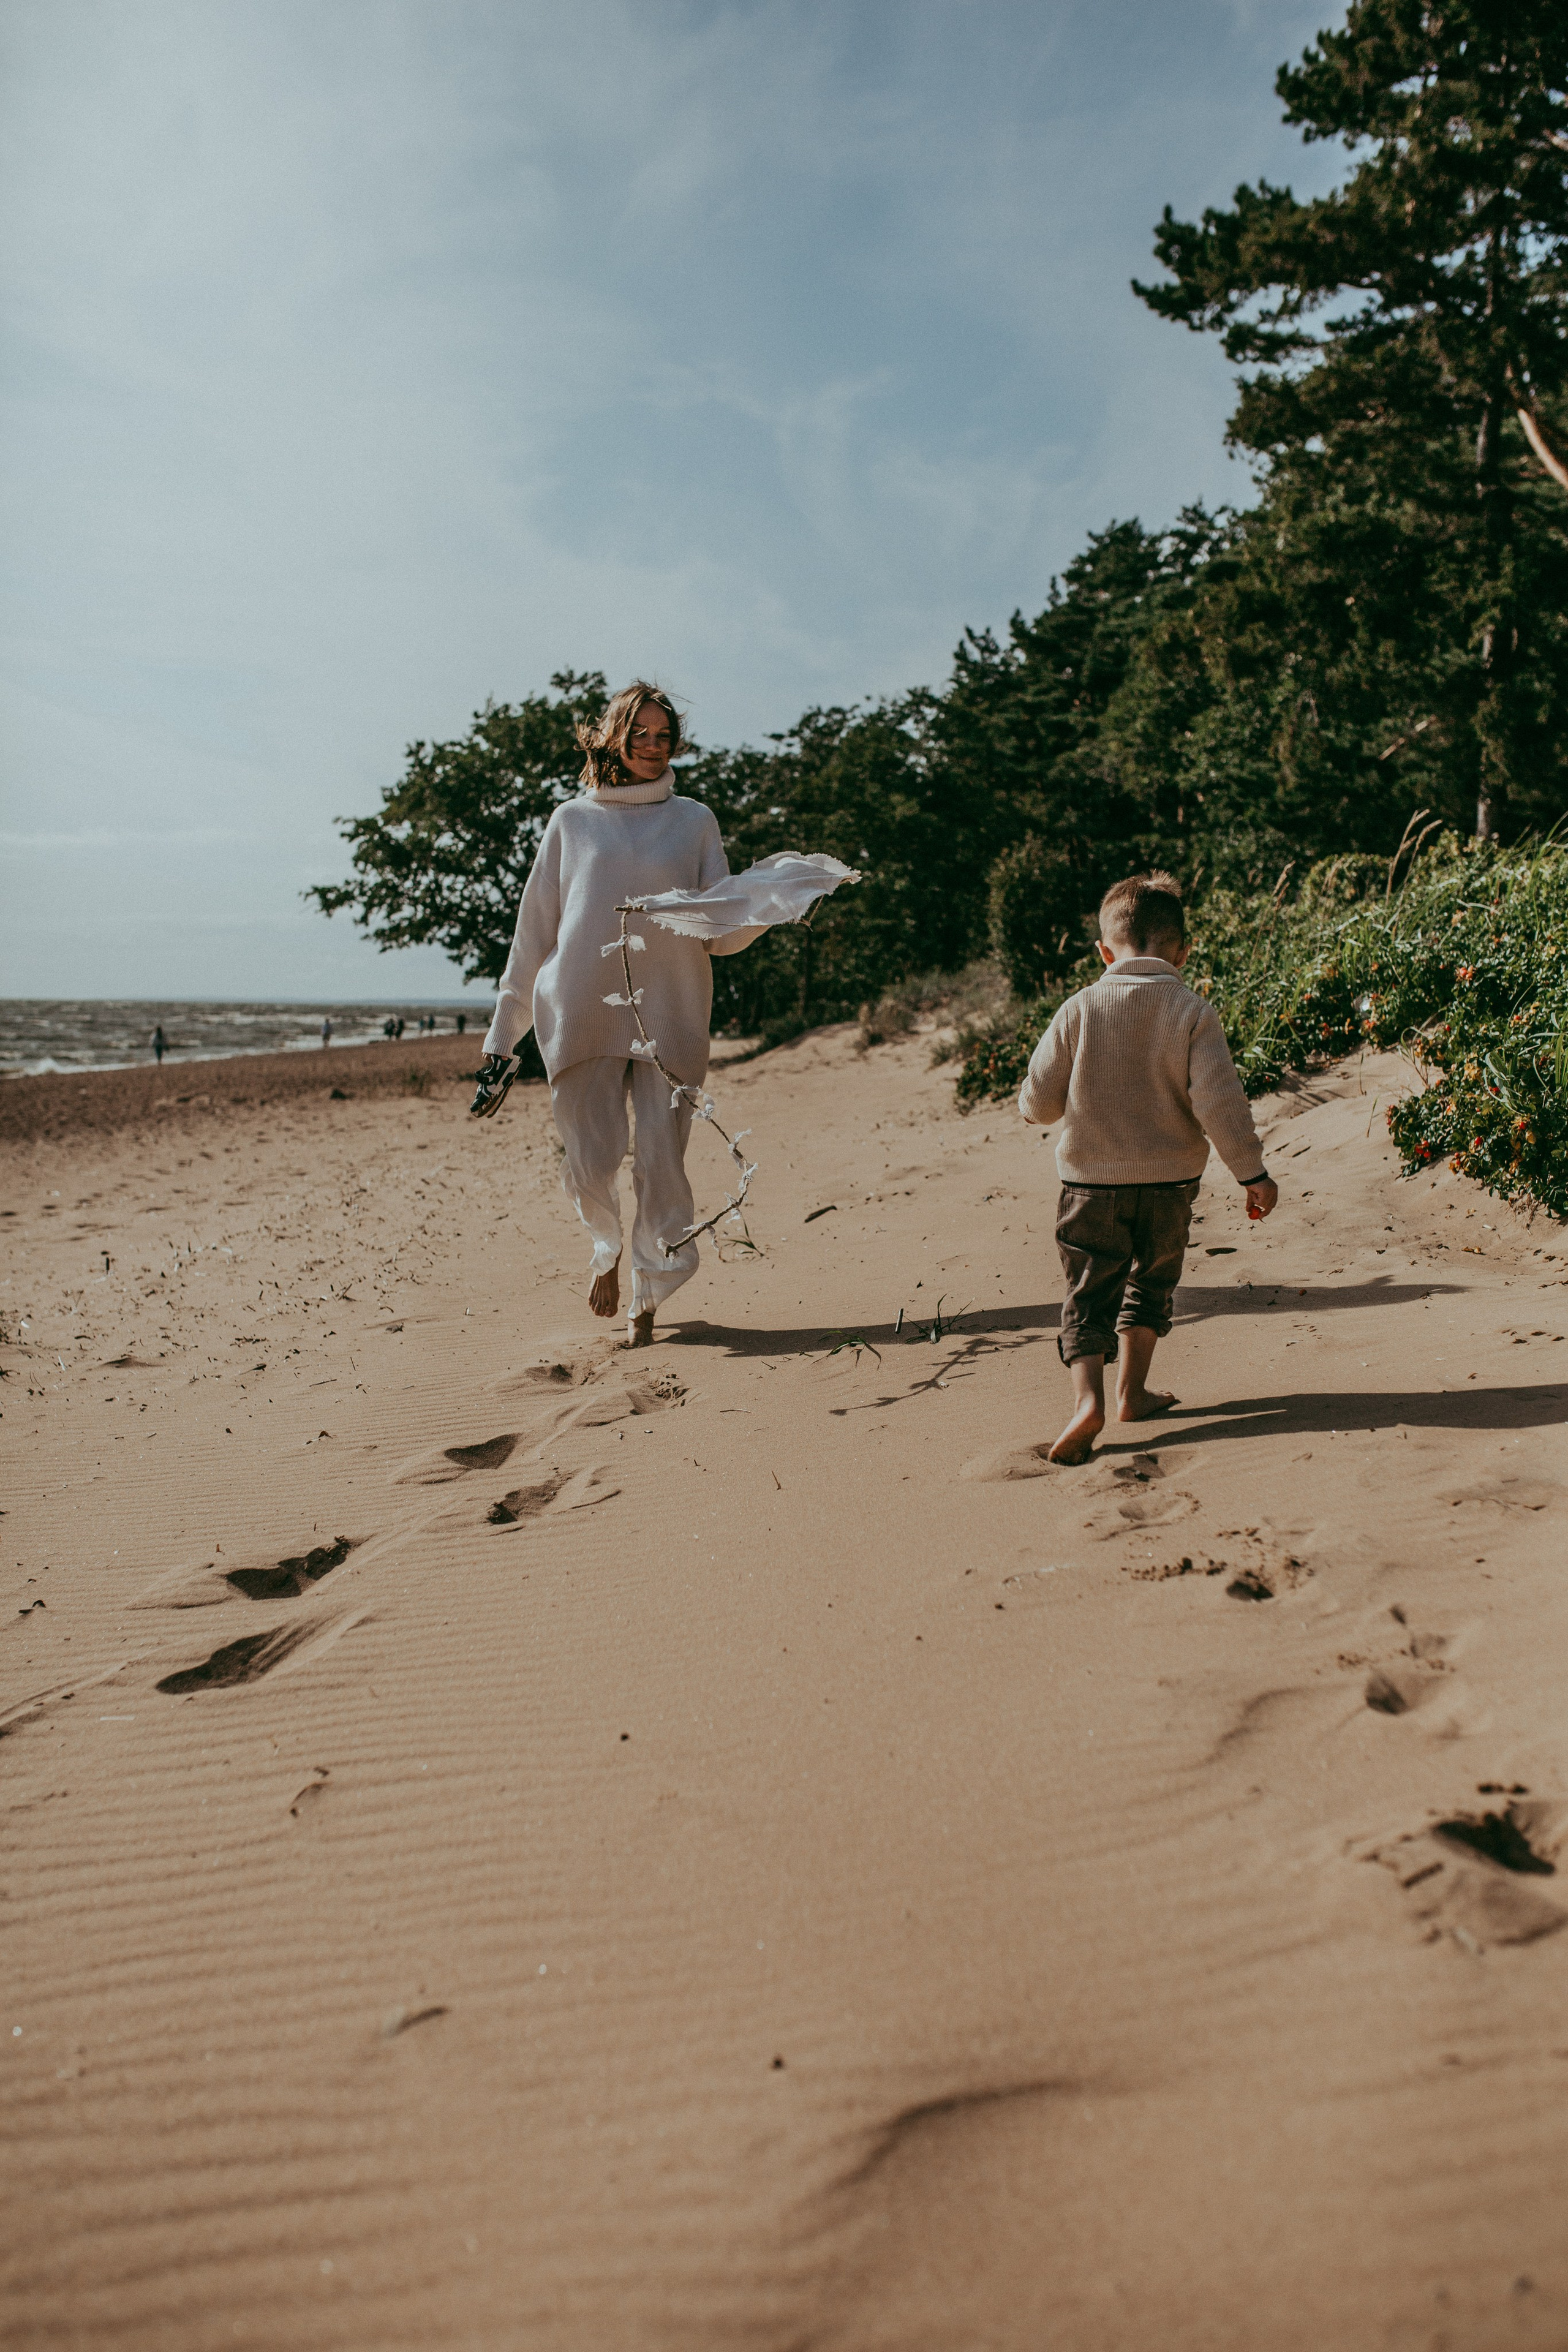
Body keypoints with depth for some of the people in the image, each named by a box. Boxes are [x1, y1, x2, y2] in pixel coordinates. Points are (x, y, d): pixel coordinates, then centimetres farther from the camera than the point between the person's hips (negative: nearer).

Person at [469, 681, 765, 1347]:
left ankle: (645, 1304, 13)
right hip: (582, 1012, 0)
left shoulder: (695, 820, 14)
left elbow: (719, 930, 7)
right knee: (591, 1165, -6)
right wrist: (503, 1038, 10)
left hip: (671, 1016, 0)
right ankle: (608, 1249, 28)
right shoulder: (572, 821, 14)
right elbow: (533, 934, 13)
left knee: (661, 1167, -5)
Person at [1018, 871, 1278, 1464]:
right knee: (1150, 1283, 23)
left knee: (1088, 1295, 6)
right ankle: (1132, 1390, 32)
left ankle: (1087, 1395, -14)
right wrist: (1253, 1173, -3)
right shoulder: (1192, 1013, -8)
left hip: (1091, 1181, -1)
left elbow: (1037, 1102, -5)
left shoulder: (1079, 1010, -7)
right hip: (1169, 1181, 1)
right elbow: (1219, 1102, -12)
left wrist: (1038, 1105, 19)